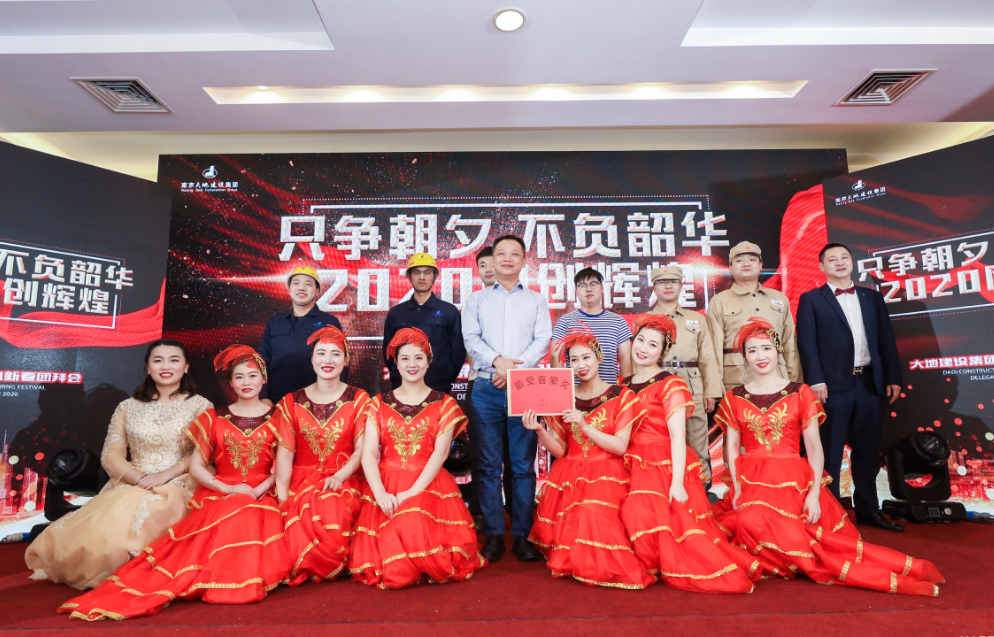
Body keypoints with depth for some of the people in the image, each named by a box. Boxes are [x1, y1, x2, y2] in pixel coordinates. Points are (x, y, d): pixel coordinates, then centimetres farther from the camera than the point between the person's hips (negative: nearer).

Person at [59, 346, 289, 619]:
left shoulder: (277, 417, 8)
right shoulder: (214, 419, 12)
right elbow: (196, 466, 9)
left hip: (261, 499, 0)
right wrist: (228, 489, -7)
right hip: (217, 496, 0)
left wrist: (257, 492, -12)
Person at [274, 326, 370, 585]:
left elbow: (361, 450, -1)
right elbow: (285, 451, 3)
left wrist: (340, 476, -18)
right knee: (298, 532, -26)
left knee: (332, 522, -31)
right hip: (301, 481, 2)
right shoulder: (292, 402, 11)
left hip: (342, 483, -1)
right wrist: (282, 493, -10)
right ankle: (302, 571, 9)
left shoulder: (358, 399, 5)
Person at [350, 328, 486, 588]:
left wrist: (413, 492, -17)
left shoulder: (444, 404, 7)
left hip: (428, 485, 0)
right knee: (396, 570, -20)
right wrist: (381, 493, -16)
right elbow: (368, 454, 1)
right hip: (386, 486, 1)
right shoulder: (379, 404, 11)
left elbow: (440, 453, -4)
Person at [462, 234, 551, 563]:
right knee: (489, 464, 1)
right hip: (486, 388, 0)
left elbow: (542, 341, 3)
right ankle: (493, 535, 10)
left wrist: (515, 369, -11)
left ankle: (522, 535, 9)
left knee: (524, 464, 1)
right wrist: (497, 360, -14)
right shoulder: (477, 299, 15)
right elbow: (471, 338, 3)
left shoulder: (537, 300, 14)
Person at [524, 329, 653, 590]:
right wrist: (540, 431, -14)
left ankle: (599, 567, 1)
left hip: (606, 475, -3)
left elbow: (620, 447, -9)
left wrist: (585, 426, -19)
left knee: (594, 514, -29)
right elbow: (560, 450, 5)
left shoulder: (621, 396, 0)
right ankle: (570, 562, 14)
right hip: (568, 476, 3)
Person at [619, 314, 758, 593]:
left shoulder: (671, 385, -4)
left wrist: (677, 481, -19)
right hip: (632, 470, 5)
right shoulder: (624, 386, 14)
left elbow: (678, 437, -12)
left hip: (666, 467, -5)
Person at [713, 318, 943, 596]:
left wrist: (814, 494, -7)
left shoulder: (800, 394, 5)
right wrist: (736, 488, -6)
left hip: (794, 482, -1)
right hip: (752, 483, 1)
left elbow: (814, 448, 2)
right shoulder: (734, 398, 8)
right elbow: (732, 447, 6)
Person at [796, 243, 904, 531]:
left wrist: (893, 378, 6)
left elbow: (886, 340, 13)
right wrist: (816, 381, -15)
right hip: (833, 385, -4)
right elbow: (807, 343, -6)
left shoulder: (872, 297, 15)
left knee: (867, 453, 13)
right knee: (830, 454, 2)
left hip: (869, 383, 5)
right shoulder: (811, 300, 2)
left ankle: (868, 510, 25)